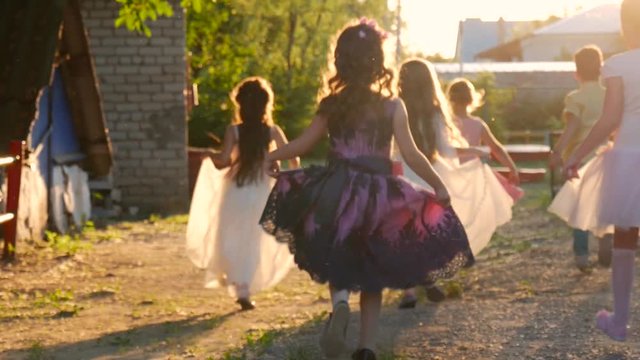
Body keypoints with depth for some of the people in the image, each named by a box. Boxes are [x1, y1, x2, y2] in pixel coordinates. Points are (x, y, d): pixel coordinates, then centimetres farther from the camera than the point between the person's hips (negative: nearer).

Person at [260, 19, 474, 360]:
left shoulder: (331, 105, -1)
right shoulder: (392, 106, -6)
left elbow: (302, 144, 6)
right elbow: (411, 155, -9)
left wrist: (273, 157, 25)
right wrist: (438, 186, 4)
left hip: (337, 194, 1)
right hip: (378, 198, -1)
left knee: (339, 263, 16)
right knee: (372, 273, 14)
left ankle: (340, 301, -18)